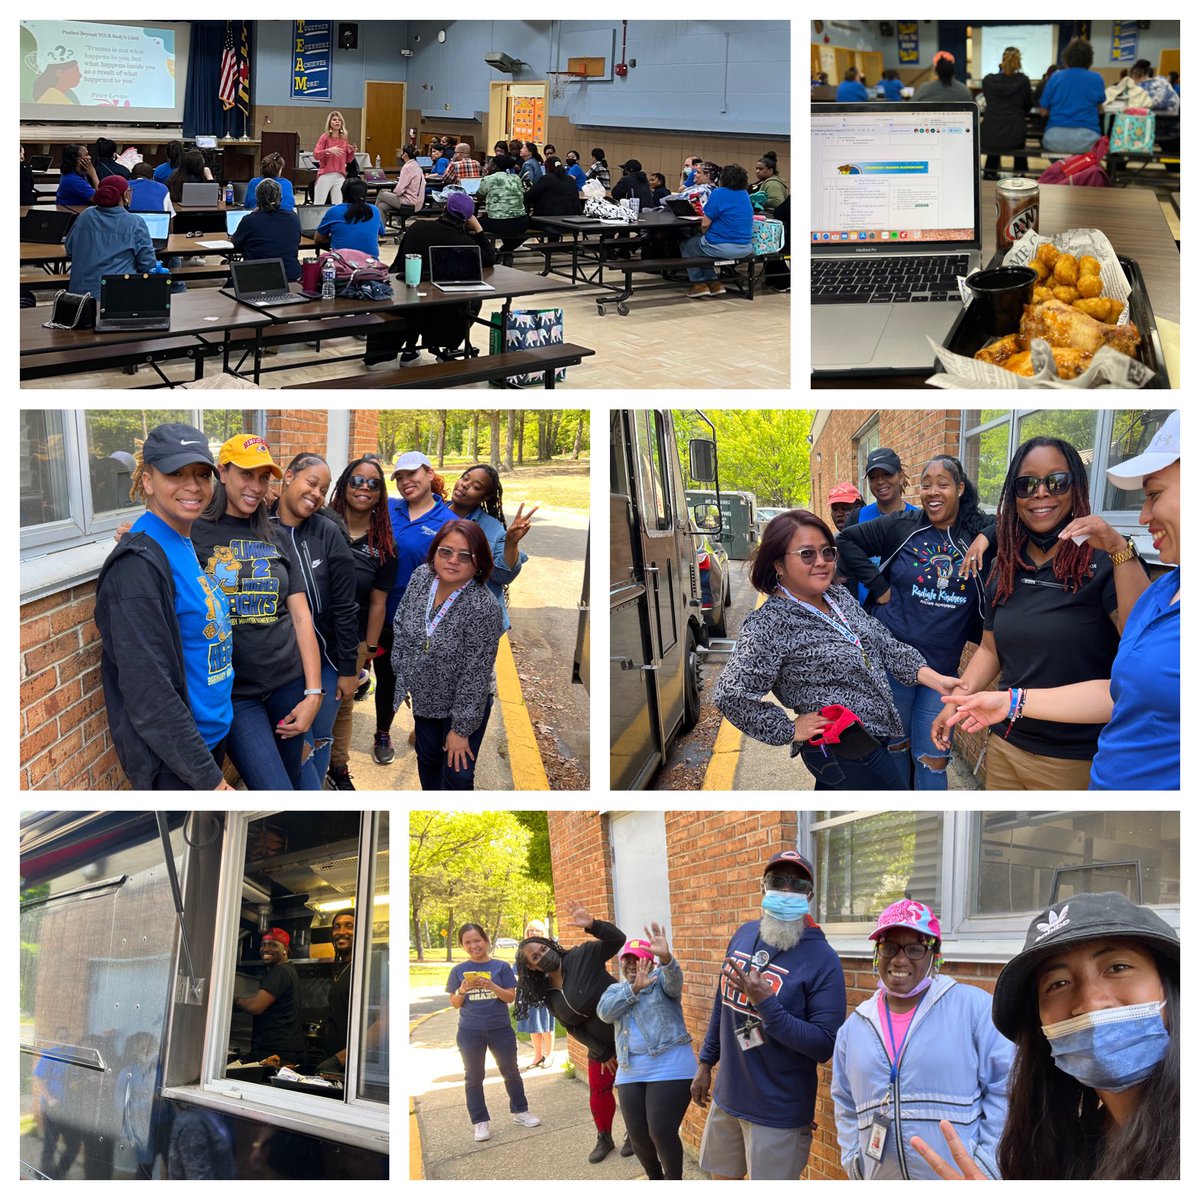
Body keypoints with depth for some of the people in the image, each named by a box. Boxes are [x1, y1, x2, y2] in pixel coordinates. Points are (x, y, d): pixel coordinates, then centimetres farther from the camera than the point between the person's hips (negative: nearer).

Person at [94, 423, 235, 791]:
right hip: (172, 763, -8)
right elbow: (149, 695, -23)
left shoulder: (188, 546, 7)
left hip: (213, 733, 8)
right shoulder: (138, 565, -20)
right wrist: (209, 778, -21)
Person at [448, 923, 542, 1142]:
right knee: (474, 1077, 6)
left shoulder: (501, 967, -3)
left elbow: (511, 997, -6)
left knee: (510, 1072, 11)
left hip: (500, 1029, 0)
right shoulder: (459, 970, 0)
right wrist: (462, 990, -19)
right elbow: (455, 1003, 2)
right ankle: (481, 1122, 16)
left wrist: (491, 986, -22)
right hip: (470, 1032, 0)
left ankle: (520, 1111, 28)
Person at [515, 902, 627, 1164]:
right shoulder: (547, 994, -2)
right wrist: (601, 1054, -5)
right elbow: (574, 1028, 2)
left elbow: (617, 939, -23)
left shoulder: (581, 957, -16)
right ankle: (604, 1139, 34)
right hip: (601, 1047, 5)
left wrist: (592, 925, -39)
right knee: (599, 1094, 12)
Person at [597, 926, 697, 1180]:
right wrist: (634, 988, -15)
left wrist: (666, 957, -44)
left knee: (662, 1132, -11)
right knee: (638, 1135, 7)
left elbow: (675, 979, -22)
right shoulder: (616, 990, 17)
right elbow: (604, 1012, -4)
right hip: (631, 1073, 5)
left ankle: (674, 1182, 12)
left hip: (669, 1068, -5)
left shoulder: (660, 979, 3)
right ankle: (655, 1178, 34)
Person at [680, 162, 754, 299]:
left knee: (686, 246, 20)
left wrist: (703, 233, 9)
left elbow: (705, 224, -12)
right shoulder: (745, 195, 9)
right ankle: (713, 283, 25)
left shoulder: (719, 194, -14)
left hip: (722, 247, -7)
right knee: (700, 240, 32)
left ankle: (699, 284, 20)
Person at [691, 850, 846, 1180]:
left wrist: (766, 1005, -30)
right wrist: (705, 1063, 19)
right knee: (723, 1180, 19)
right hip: (727, 1098, 6)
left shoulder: (822, 959, -18)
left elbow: (825, 1046, -22)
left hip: (779, 1113, -6)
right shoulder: (743, 935, 2)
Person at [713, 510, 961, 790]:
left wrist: (937, 680, -1)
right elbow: (730, 695, -24)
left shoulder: (839, 596, 6)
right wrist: (790, 730, -18)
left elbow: (885, 645, 10)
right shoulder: (769, 625, -19)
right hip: (848, 754, -7)